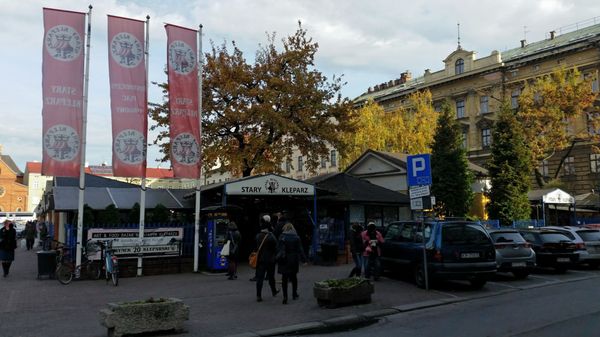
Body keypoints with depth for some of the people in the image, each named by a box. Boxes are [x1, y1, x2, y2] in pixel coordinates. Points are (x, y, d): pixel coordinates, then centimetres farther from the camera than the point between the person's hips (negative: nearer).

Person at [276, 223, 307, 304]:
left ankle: (285, 297, -6)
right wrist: (303, 259, 2)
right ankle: (294, 294, 31)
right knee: (294, 277, 19)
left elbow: (279, 249, -11)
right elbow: (300, 249, -2)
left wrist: (277, 258, -4)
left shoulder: (282, 237, -8)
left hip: (284, 261, -2)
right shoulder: (296, 237, -2)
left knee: (284, 279, 2)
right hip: (294, 261, 2)